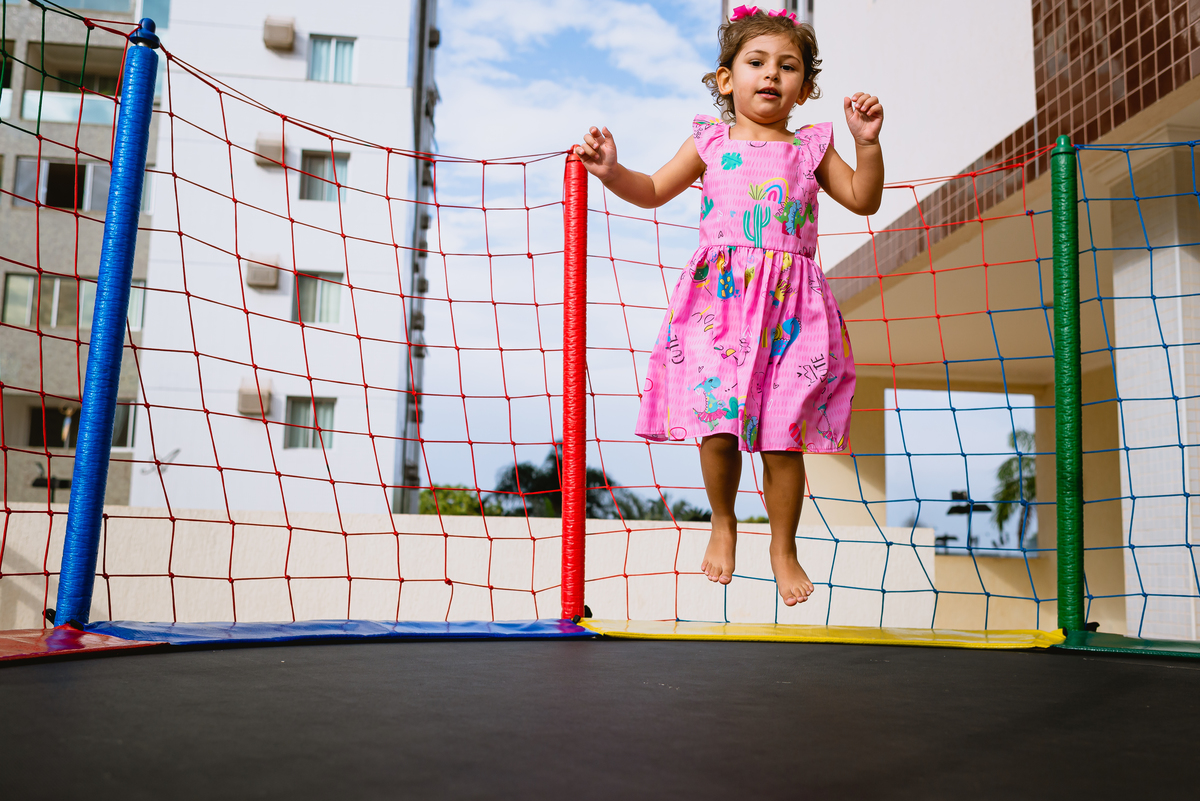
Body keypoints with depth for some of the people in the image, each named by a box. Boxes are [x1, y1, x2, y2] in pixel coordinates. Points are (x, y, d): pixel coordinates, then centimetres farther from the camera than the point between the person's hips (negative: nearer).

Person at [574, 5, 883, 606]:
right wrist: (611, 171, -1)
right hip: (719, 299, 0)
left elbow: (863, 200, 11)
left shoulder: (811, 147, 13)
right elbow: (653, 192, 16)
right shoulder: (711, 141, 12)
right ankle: (722, 523, 21)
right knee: (718, 427, -8)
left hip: (790, 306, 1)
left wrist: (867, 143, -2)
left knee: (783, 436, 1)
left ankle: (783, 546, 22)